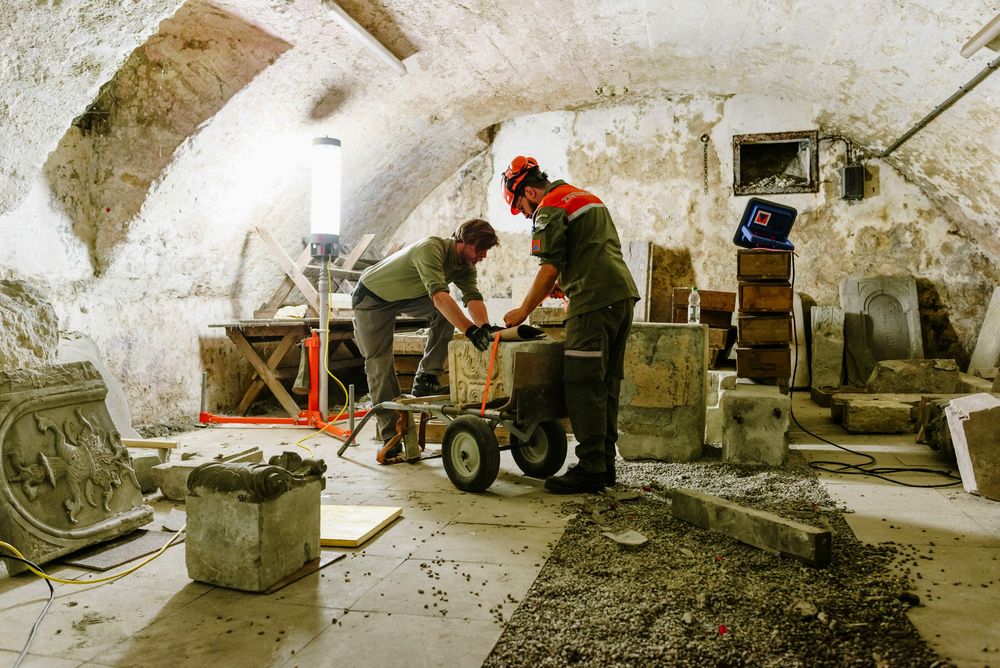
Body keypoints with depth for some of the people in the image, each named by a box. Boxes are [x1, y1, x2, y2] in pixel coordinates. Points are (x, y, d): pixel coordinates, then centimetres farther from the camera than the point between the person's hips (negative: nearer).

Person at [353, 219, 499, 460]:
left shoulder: (465, 266, -9)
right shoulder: (431, 248, -35)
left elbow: (473, 297, -19)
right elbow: (438, 294, -48)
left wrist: (485, 327, -39)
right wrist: (469, 329, -56)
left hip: (406, 296, 7)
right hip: (372, 297, -7)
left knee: (447, 313, -19)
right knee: (379, 364, -8)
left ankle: (425, 380, -12)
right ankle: (391, 439, -2)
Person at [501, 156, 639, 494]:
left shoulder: (549, 209, -3)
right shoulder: (588, 197, 26)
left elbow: (550, 268, -10)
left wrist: (523, 311, -2)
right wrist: (565, 284, 28)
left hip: (594, 301, -10)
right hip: (624, 293, 10)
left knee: (583, 386, -7)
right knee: (607, 384, 11)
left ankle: (591, 469, -6)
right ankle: (605, 464, 16)